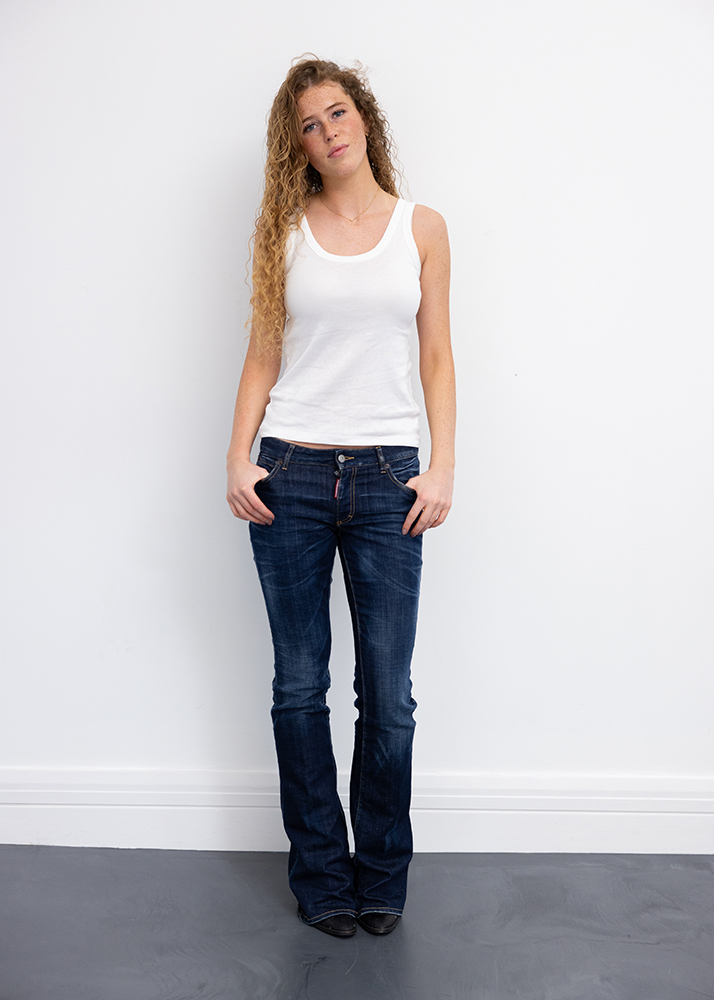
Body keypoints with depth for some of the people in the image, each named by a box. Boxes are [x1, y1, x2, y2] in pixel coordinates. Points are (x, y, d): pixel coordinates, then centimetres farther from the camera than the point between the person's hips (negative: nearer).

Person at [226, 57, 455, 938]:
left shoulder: (421, 228, 8)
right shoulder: (285, 229, 9)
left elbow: (436, 356, 7)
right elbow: (262, 354, 8)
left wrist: (442, 468, -2)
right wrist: (238, 460, -3)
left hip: (386, 475, 0)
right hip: (292, 474, 1)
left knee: (387, 693, 3)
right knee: (300, 687, 6)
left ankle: (382, 875, 22)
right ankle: (320, 873, 23)